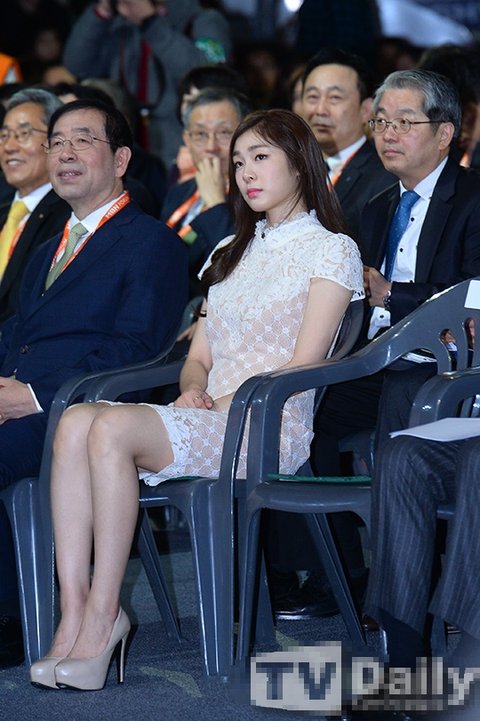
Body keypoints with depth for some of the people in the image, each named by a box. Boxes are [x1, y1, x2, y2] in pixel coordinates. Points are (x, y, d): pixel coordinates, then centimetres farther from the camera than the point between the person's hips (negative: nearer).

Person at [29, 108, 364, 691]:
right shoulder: (232, 252, 25)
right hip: (207, 419, 7)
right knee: (76, 422, -23)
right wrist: (193, 390, -1)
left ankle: (103, 614, -28)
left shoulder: (331, 250, 3)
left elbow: (304, 365, -6)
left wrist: (226, 404, -15)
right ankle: (73, 613, -30)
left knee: (112, 428, -31)